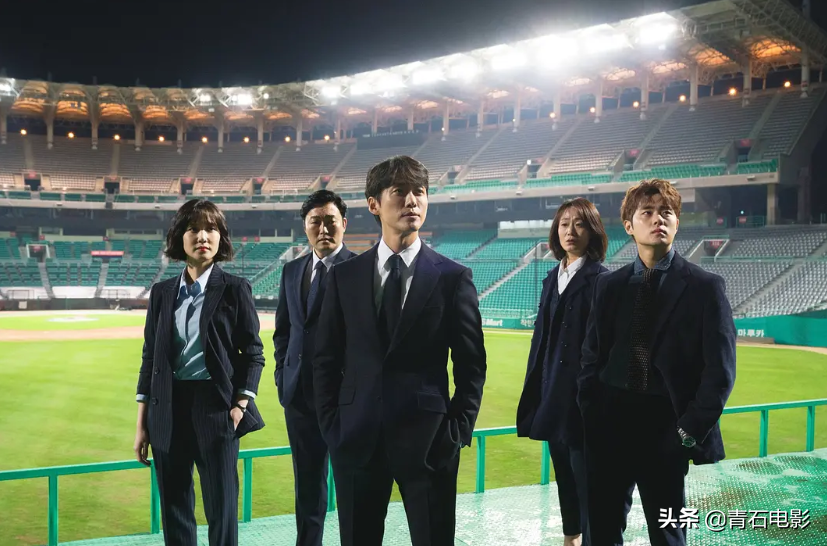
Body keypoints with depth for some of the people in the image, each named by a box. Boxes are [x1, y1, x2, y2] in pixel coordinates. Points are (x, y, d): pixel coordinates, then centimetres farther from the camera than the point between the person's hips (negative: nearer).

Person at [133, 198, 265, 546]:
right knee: (174, 509, 10)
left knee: (221, 509, 0)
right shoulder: (162, 292, 9)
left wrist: (241, 404, -11)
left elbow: (253, 353, 1)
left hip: (215, 406, -3)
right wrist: (142, 424, 8)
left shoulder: (235, 289, 0)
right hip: (169, 408, 3)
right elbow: (150, 358, 10)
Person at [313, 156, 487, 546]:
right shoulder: (344, 276, 5)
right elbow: (326, 360, 9)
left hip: (428, 440, -2)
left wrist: (457, 432, -6)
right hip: (357, 438, 2)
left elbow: (471, 365, 1)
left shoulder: (453, 278, 0)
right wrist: (331, 425, 2)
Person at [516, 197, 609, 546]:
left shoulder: (600, 280, -11)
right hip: (554, 388, 7)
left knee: (584, 470, -2)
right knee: (563, 467, 17)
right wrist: (536, 390, 14)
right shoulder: (553, 279, 12)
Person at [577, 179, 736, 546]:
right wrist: (591, 420, -3)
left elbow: (720, 370, -7)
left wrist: (691, 429, -12)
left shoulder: (704, 287, -3)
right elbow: (592, 357, 8)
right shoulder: (610, 285, 8)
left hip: (665, 425, -3)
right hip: (610, 421, 3)